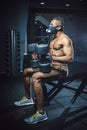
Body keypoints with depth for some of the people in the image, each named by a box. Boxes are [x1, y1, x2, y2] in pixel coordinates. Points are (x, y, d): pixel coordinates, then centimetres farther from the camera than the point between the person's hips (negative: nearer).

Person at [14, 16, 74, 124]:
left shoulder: (65, 39, -13)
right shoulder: (53, 39, 17)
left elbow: (70, 58, -24)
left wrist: (52, 57, -30)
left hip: (60, 69, -10)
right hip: (51, 66, 10)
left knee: (36, 77, -33)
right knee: (26, 71, 12)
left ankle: (41, 113, -29)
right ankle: (28, 98, 25)